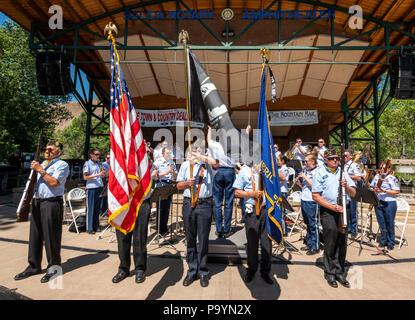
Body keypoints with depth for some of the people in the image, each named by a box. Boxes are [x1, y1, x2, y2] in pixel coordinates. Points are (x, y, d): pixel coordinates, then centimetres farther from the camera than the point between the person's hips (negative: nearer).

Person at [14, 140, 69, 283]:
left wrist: (41, 170, -12)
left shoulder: (62, 165, -4)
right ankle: (34, 266, 25)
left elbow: (54, 183, -16)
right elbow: (35, 181, 27)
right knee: (35, 235, 12)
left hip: (52, 203, -8)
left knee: (51, 237, -2)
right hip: (37, 202, 8)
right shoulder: (42, 163, 21)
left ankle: (53, 267, 11)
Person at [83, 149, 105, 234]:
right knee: (90, 208, -2)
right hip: (91, 188, -6)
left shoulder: (99, 163, 13)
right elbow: (85, 177, -10)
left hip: (100, 187, 6)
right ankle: (89, 228, 5)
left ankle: (96, 226, 20)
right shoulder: (87, 163, -4)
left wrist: (103, 171, 1)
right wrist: (98, 174, -18)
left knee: (98, 208, 10)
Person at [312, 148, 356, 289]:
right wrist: (333, 207, -15)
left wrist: (346, 186, -10)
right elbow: (316, 196, -7)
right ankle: (330, 273, 15)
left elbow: (353, 194, 11)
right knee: (330, 244, -2)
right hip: (327, 211, -4)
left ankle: (340, 273, 24)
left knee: (342, 243, 9)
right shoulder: (319, 173, -1)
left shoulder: (342, 172, 13)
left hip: (343, 210, 4)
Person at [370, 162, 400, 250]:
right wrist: (374, 190, -3)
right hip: (378, 203, 4)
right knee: (381, 223, 11)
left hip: (389, 203, -4)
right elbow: (372, 187, 18)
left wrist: (384, 191, -20)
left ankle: (391, 243, 17)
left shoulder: (393, 178, -6)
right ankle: (383, 241, 24)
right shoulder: (377, 176, 11)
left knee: (389, 224, 4)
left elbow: (397, 192, -10)